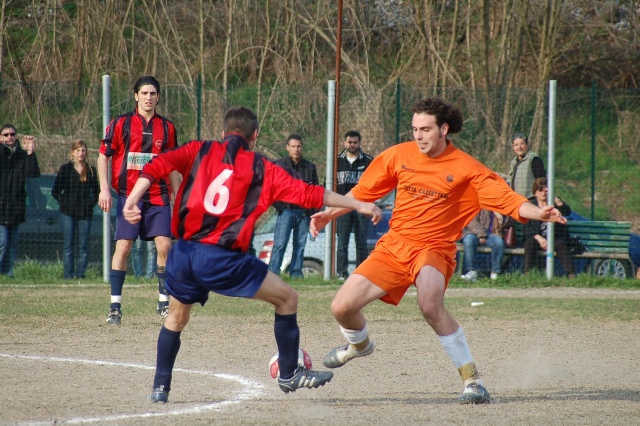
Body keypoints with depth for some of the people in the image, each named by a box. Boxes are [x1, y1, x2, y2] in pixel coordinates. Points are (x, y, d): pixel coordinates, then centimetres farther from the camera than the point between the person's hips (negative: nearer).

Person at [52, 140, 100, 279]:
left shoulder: (91, 170, 9)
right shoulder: (65, 169, 4)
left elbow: (96, 191, 15)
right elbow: (55, 191, 6)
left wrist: (91, 204, 0)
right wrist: (64, 203, -5)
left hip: (85, 213, 2)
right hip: (68, 213, -2)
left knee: (83, 246, 0)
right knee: (69, 245, -2)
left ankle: (81, 273, 3)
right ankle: (69, 274, -2)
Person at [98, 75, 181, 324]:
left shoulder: (166, 127, 10)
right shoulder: (121, 124, 2)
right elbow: (103, 156, 3)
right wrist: (104, 189, -8)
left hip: (158, 197, 2)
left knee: (164, 246, -7)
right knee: (123, 247, -7)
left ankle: (164, 302, 6)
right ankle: (115, 306, -1)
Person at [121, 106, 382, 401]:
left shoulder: (198, 152, 13)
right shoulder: (261, 169, 8)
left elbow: (157, 167, -3)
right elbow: (309, 195, 6)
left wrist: (132, 200, -12)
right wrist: (359, 205, 12)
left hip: (183, 254, 4)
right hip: (220, 259, -4)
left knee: (176, 317, 28)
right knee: (287, 298, 12)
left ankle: (160, 387, 24)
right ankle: (289, 374, 17)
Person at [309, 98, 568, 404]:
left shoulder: (466, 169, -7)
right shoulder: (399, 156, 3)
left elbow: (507, 199, -13)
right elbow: (363, 192, 15)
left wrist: (539, 213, -30)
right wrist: (328, 214, 9)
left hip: (433, 249, -4)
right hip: (393, 246, 4)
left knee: (430, 305, -35)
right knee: (342, 308, -4)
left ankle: (472, 379, -23)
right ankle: (359, 344, 36)